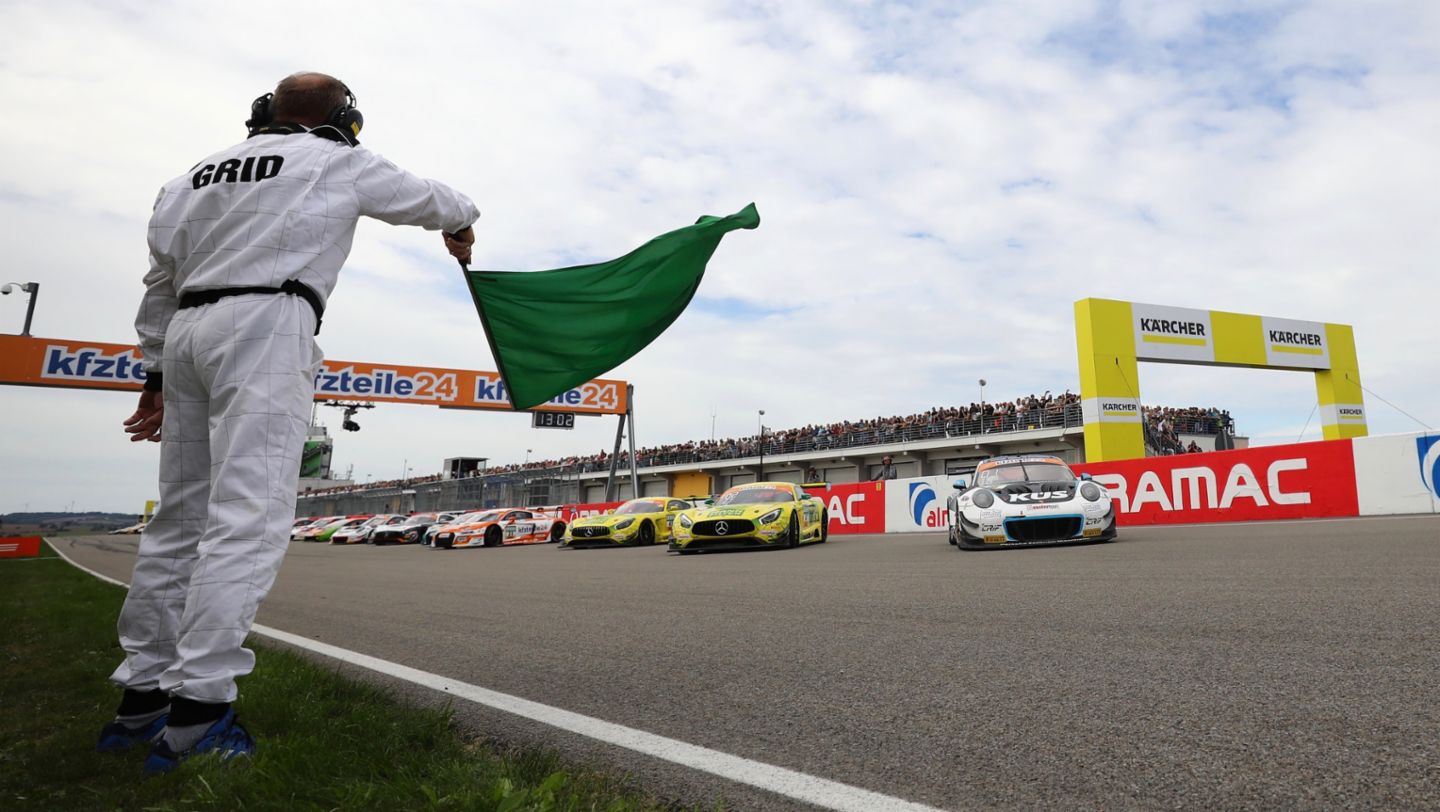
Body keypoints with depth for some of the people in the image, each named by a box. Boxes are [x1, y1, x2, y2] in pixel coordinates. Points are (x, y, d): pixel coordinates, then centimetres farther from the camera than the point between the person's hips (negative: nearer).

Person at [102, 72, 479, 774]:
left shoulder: (195, 175, 23)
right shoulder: (338, 161, 8)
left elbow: (160, 283, 22)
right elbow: (427, 199, 21)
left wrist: (158, 376, 26)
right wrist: (461, 222, 43)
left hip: (187, 334, 7)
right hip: (266, 327, -7)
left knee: (180, 518, 10)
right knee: (249, 518, -12)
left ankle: (142, 697, 15)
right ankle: (196, 714, -16)